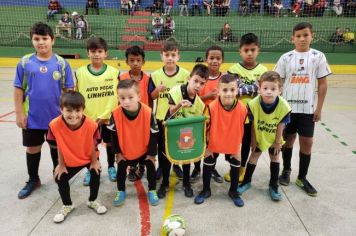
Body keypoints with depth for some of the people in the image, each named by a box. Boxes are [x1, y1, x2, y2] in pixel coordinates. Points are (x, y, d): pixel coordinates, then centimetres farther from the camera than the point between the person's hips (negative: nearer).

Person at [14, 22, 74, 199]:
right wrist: (19, 114, -3)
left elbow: (68, 90, -3)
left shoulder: (61, 63, -7)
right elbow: (18, 90, 0)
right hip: (32, 117, 1)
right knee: (32, 148, 15)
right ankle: (33, 180, 35)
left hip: (57, 116, -1)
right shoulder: (25, 62, -4)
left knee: (56, 146, 16)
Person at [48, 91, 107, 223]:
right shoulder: (55, 125, -31)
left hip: (89, 158, -1)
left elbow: (93, 144, -16)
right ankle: (67, 205, 28)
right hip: (70, 161, 1)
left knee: (96, 173, -4)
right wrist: (61, 165, -4)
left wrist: (94, 162, -5)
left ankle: (92, 201, 26)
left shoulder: (91, 125, -34)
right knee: (60, 178, 0)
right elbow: (59, 147, -15)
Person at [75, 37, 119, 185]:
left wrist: (103, 115, -8)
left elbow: (118, 95, -5)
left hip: (109, 117, 0)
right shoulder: (80, 73, -5)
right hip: (89, 118, 0)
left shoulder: (114, 72, -7)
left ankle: (111, 167, 37)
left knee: (110, 143, 16)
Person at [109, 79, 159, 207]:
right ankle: (121, 191, 35)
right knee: (121, 169, 12)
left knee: (151, 167, 6)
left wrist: (152, 153, -11)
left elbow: (153, 134, -17)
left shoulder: (148, 112, -29)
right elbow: (114, 135, -11)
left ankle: (152, 191, 28)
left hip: (144, 150, -1)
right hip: (124, 151, 1)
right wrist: (118, 153, -4)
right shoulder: (116, 114, -26)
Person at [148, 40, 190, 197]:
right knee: (163, 149, 7)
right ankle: (164, 182, 20)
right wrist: (157, 90, -17)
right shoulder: (155, 75, -4)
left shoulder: (185, 74, -6)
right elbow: (151, 96, 2)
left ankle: (176, 164, 46)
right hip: (161, 117, 1)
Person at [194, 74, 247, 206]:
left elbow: (241, 130, -8)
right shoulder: (211, 107, -29)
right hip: (213, 144, -1)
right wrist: (206, 147, -8)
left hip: (233, 145, 1)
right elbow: (206, 128, -15)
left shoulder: (242, 109, -25)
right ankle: (206, 190, 35)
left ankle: (233, 191, 39)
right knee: (208, 165, 12)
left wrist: (238, 148, -1)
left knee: (235, 166, 14)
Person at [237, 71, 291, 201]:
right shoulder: (253, 104, -33)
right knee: (254, 156, 12)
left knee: (275, 158, 12)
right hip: (258, 136, 0)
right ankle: (246, 181, 28)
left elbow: (280, 125, -17)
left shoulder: (284, 106, -32)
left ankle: (273, 186, 28)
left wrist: (277, 141, -7)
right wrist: (253, 140, -8)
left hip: (274, 137, 0)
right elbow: (253, 124, -18)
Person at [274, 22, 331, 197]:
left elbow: (323, 84, 2)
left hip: (308, 108, 0)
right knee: (288, 139, 11)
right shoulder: (286, 57, 0)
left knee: (307, 142, 3)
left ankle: (302, 178, 20)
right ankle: (286, 170, 31)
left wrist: (319, 108, -1)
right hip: (287, 106, 0)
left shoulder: (318, 56, 0)